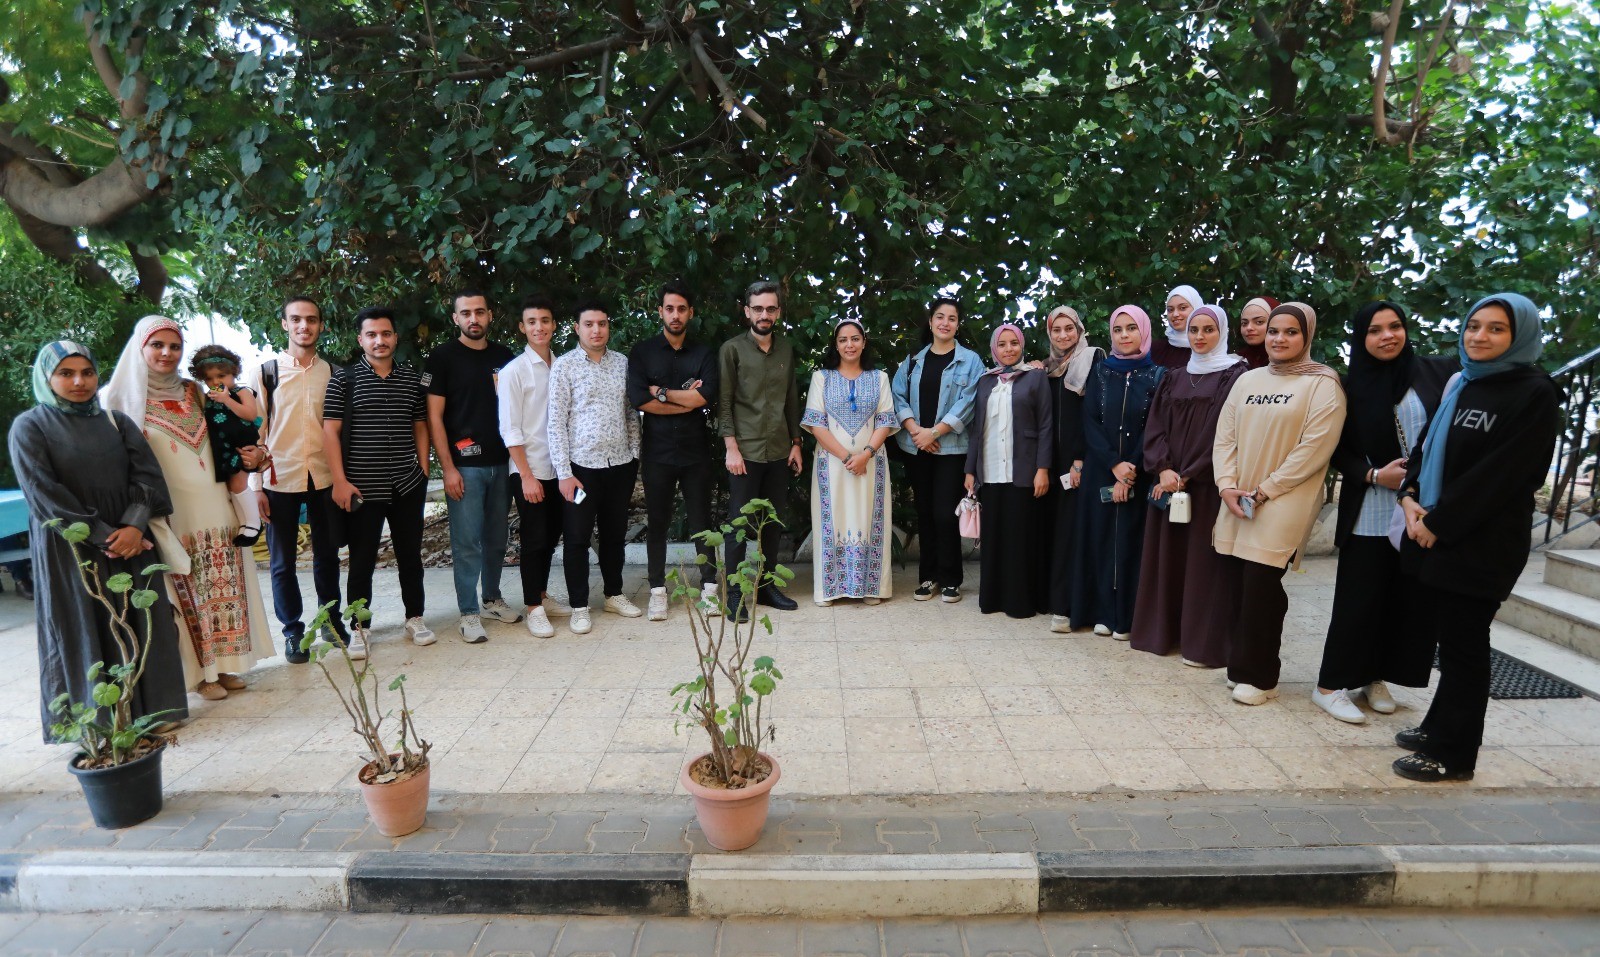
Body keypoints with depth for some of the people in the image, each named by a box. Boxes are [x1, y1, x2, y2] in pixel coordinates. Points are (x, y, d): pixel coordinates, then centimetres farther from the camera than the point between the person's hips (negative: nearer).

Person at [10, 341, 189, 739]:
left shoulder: (117, 422, 10)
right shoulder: (29, 427, -1)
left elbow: (147, 474, 1)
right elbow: (43, 493, -9)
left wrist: (133, 526, -16)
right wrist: (102, 536, -16)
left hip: (130, 541, 3)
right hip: (69, 550, -3)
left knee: (140, 626, 5)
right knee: (83, 631, 2)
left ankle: (150, 708, 15)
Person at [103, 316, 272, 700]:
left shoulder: (193, 393, 14)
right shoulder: (126, 396, 0)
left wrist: (251, 457, 4)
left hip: (215, 506, 5)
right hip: (172, 513, -4)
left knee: (223, 588, 7)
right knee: (187, 594, 0)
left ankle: (223, 662, 17)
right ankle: (199, 672, 11)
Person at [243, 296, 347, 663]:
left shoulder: (332, 373, 5)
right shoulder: (264, 373, -1)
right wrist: (256, 486, -6)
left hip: (324, 477, 2)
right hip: (280, 480, -1)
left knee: (327, 554, 11)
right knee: (283, 561, 6)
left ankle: (332, 619, 27)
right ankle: (292, 631, 18)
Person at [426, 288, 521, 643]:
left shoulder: (505, 357, 10)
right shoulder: (443, 358, -2)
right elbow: (434, 417, -5)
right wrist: (448, 467, -12)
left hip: (501, 463, 4)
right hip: (464, 465, -4)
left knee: (496, 538, 13)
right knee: (467, 542, -2)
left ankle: (492, 599, 28)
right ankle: (469, 614, 7)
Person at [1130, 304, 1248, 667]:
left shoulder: (1234, 376, -1)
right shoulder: (1173, 379, 15)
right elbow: (1155, 427, 7)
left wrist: (1187, 475, -15)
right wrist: (1163, 469, -10)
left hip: (1208, 484, -5)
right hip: (1168, 481, 5)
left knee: (1204, 559, -4)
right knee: (1167, 554, 7)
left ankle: (1203, 642, 3)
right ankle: (1163, 632, 15)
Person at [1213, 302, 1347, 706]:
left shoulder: (1322, 384, -3)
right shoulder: (1247, 380, 14)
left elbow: (1314, 449, -11)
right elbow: (1225, 437, 11)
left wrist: (1265, 491, -13)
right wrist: (1227, 485, -3)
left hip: (1284, 503, -5)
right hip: (1238, 502, 5)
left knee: (1261, 586, -7)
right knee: (1241, 583, 6)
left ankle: (1260, 676, 6)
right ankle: (1242, 665, 19)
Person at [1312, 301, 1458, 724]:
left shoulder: (1439, 372, 3)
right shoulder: (1352, 387, 3)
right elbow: (1339, 451, 5)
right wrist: (1375, 475, -10)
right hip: (1370, 513, -1)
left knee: (1409, 598, 5)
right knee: (1359, 598, -1)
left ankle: (1374, 677, 21)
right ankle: (1331, 685, 7)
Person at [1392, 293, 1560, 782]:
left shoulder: (1535, 394, -7)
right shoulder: (1457, 385, 13)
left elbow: (1502, 472, -14)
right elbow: (1427, 445, 13)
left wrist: (1440, 522, -15)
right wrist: (1410, 497, -4)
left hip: (1480, 543, -6)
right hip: (1430, 533, 6)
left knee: (1461, 644, 1)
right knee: (1441, 632, 13)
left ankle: (1452, 754, 12)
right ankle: (1440, 726, 28)